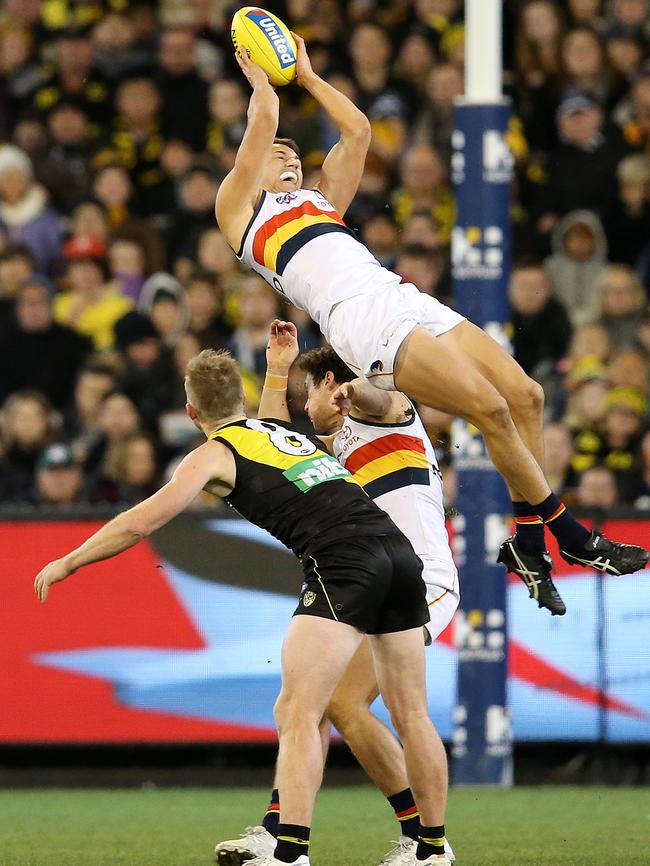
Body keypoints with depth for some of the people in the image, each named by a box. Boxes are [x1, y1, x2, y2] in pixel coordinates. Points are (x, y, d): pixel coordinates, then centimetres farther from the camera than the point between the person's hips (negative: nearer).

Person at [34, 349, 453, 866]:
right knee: (411, 713, 14)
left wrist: (69, 562, 20)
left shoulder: (216, 453, 10)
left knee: (297, 713, -9)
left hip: (345, 562, -7)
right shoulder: (292, 434, 29)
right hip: (400, 552, 7)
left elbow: (140, 523, 8)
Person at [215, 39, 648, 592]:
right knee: (490, 407, -19)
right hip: (359, 319, -8)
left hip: (405, 298, 8)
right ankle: (573, 538, -11)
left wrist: (306, 76, 40)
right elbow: (265, 122, 8)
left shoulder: (321, 201, 34)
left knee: (525, 395, -8)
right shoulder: (239, 209, 14)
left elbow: (356, 130, 33)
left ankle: (528, 545, -2)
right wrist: (259, 77, 26)